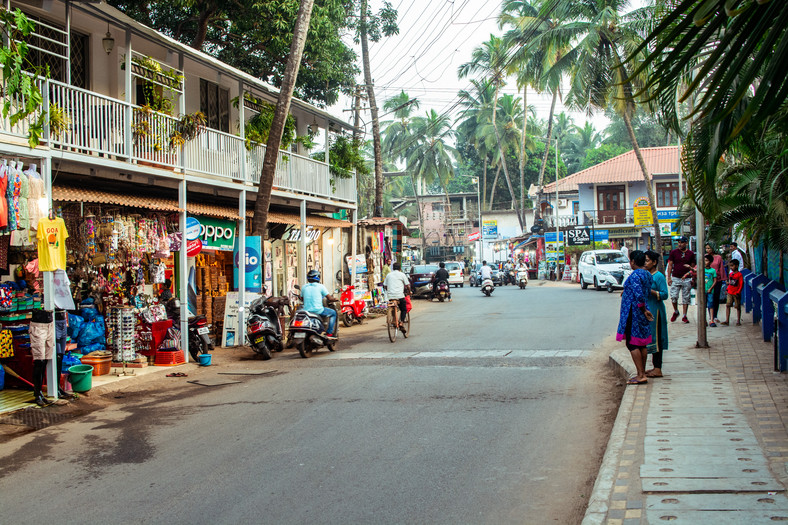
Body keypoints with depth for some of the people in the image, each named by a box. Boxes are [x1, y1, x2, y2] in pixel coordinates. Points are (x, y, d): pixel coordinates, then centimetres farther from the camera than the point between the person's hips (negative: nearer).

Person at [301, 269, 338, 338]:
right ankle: (329, 333, 10)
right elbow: (330, 298, -2)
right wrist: (334, 298, 20)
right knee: (333, 313, 19)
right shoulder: (320, 286, -3)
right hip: (318, 310, -4)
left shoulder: (304, 287, 7)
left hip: (306, 311, 4)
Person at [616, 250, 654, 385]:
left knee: (631, 343, -6)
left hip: (633, 313, -9)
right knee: (642, 344, 13)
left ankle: (641, 375, -9)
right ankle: (642, 374, 17)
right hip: (642, 313, 9)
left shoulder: (635, 275, -17)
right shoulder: (648, 275, 11)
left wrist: (644, 310, -13)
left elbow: (639, 296, -24)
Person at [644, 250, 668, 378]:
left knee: (656, 338, -6)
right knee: (650, 338, 10)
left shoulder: (659, 276, -11)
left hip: (655, 310, -8)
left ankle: (658, 369, -4)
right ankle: (655, 366, 17)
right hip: (647, 310, 8)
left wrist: (651, 291, -27)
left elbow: (664, 295, -16)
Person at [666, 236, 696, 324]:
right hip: (675, 278, -1)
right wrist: (669, 278, -5)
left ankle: (684, 316, 10)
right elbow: (670, 265, 3)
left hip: (686, 279, 1)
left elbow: (693, 267, 11)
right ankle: (676, 312, 16)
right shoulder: (674, 252, 3)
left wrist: (692, 278, 4)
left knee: (686, 298, 3)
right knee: (673, 297, -8)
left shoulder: (690, 253, 6)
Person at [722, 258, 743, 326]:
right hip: (730, 293, 6)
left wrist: (738, 292, -16)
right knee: (727, 305, -2)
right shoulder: (730, 274, 9)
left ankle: (738, 321, 13)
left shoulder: (739, 274, -11)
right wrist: (727, 290, 9)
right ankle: (727, 321, -1)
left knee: (738, 307, 4)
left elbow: (741, 284, -11)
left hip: (736, 293, -6)